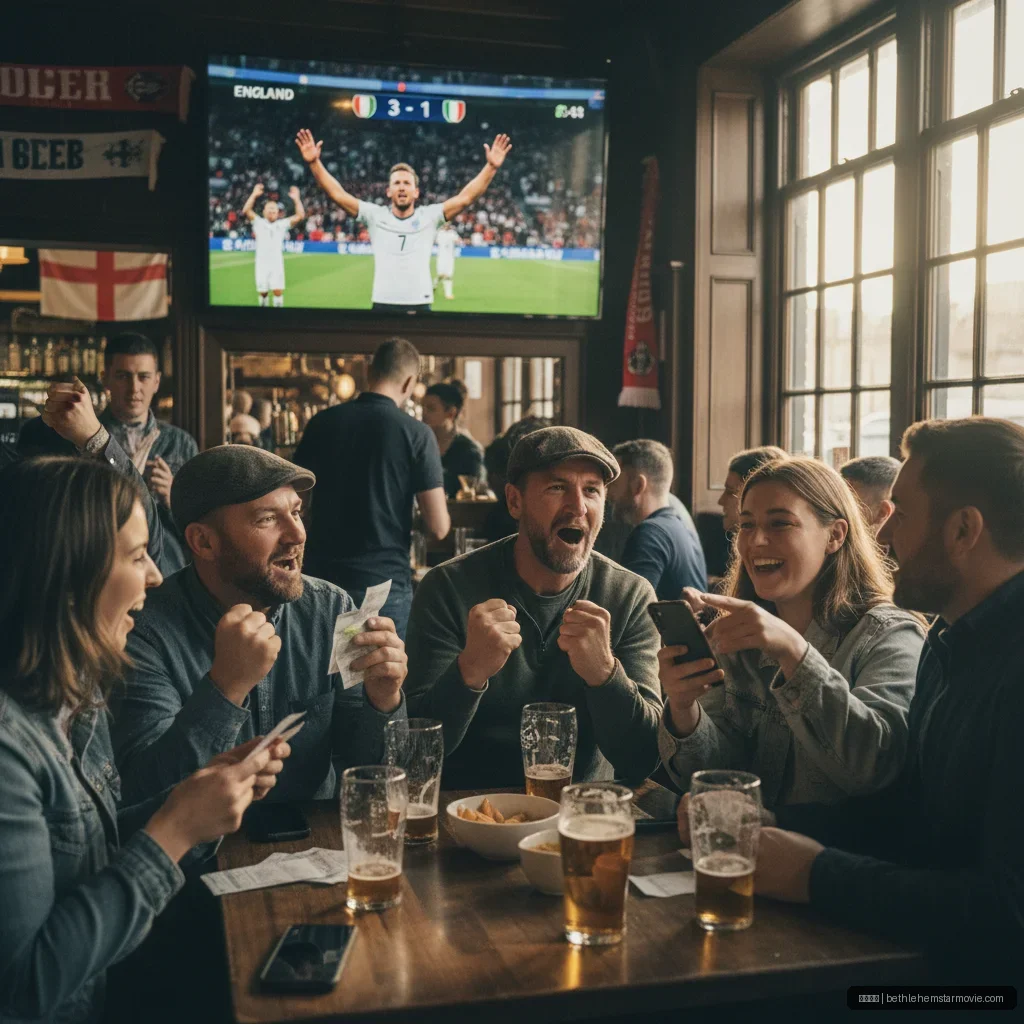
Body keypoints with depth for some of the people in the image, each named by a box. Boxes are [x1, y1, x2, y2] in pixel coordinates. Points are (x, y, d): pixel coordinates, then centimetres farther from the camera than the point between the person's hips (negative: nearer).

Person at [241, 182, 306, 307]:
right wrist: (254, 195, -14)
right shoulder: (259, 222, 7)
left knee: (278, 291, -9)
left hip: (277, 263, 0)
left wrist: (296, 199, -7)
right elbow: (246, 211, -8)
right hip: (261, 262, 0)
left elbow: (300, 216, 1)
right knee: (262, 292, 2)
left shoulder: (282, 224, 10)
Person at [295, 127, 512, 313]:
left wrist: (491, 167, -10)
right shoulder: (375, 216, 7)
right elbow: (338, 194, 1)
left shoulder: (429, 216, 6)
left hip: (420, 307, 0)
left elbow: (466, 197, 0)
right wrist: (315, 162, -8)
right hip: (382, 307, 0)